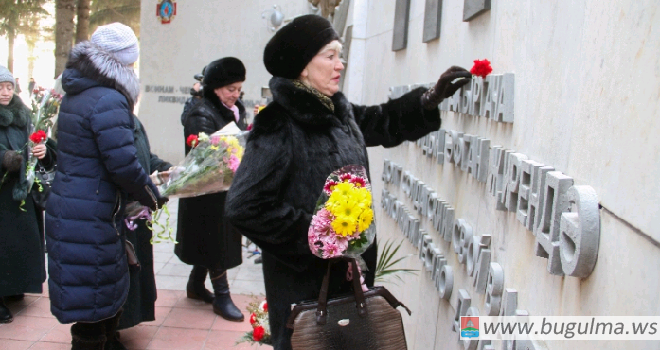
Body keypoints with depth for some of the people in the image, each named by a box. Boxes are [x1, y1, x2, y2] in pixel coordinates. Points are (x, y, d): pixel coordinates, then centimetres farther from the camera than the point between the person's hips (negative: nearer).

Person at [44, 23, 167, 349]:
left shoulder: (75, 94, 11)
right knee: (94, 300, 3)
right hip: (91, 221, -9)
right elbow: (122, 164, -22)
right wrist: (154, 197, -4)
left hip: (66, 208, 9)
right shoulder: (109, 101, -19)